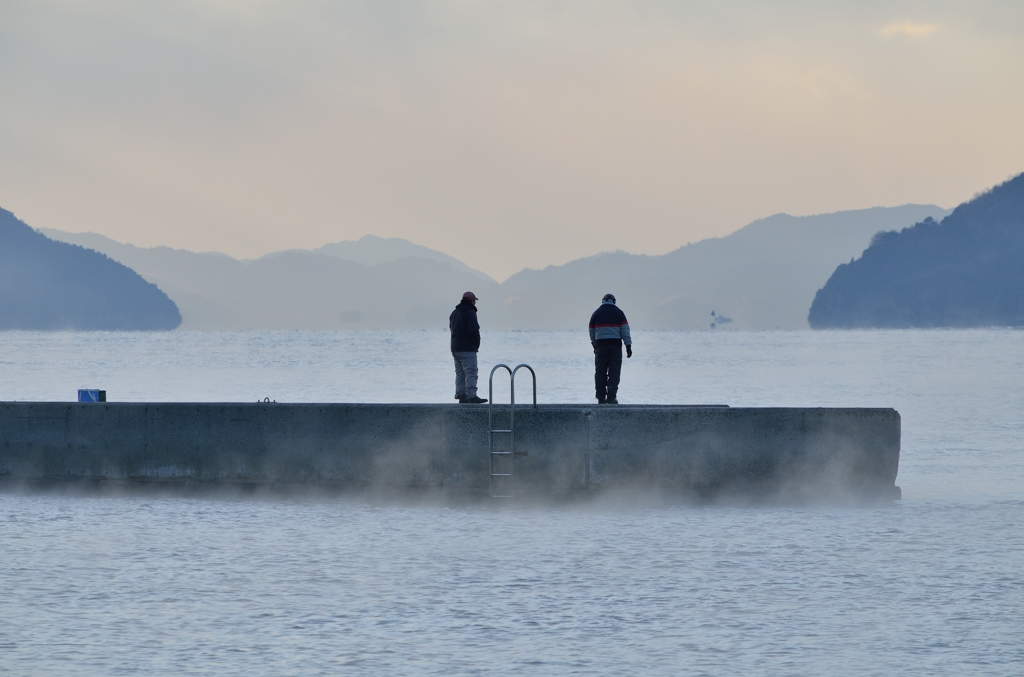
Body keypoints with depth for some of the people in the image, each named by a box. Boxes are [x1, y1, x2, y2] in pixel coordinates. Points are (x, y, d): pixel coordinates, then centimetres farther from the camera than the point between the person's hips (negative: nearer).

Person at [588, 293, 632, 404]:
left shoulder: (596, 313, 9)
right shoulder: (618, 312, 4)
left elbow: (592, 333, 16)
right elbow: (625, 331, -1)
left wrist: (595, 345, 29)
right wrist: (628, 346, 0)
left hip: (600, 345, 1)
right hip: (615, 345, -1)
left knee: (600, 372, 6)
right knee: (614, 372, -1)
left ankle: (601, 398, 3)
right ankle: (611, 397, -10)